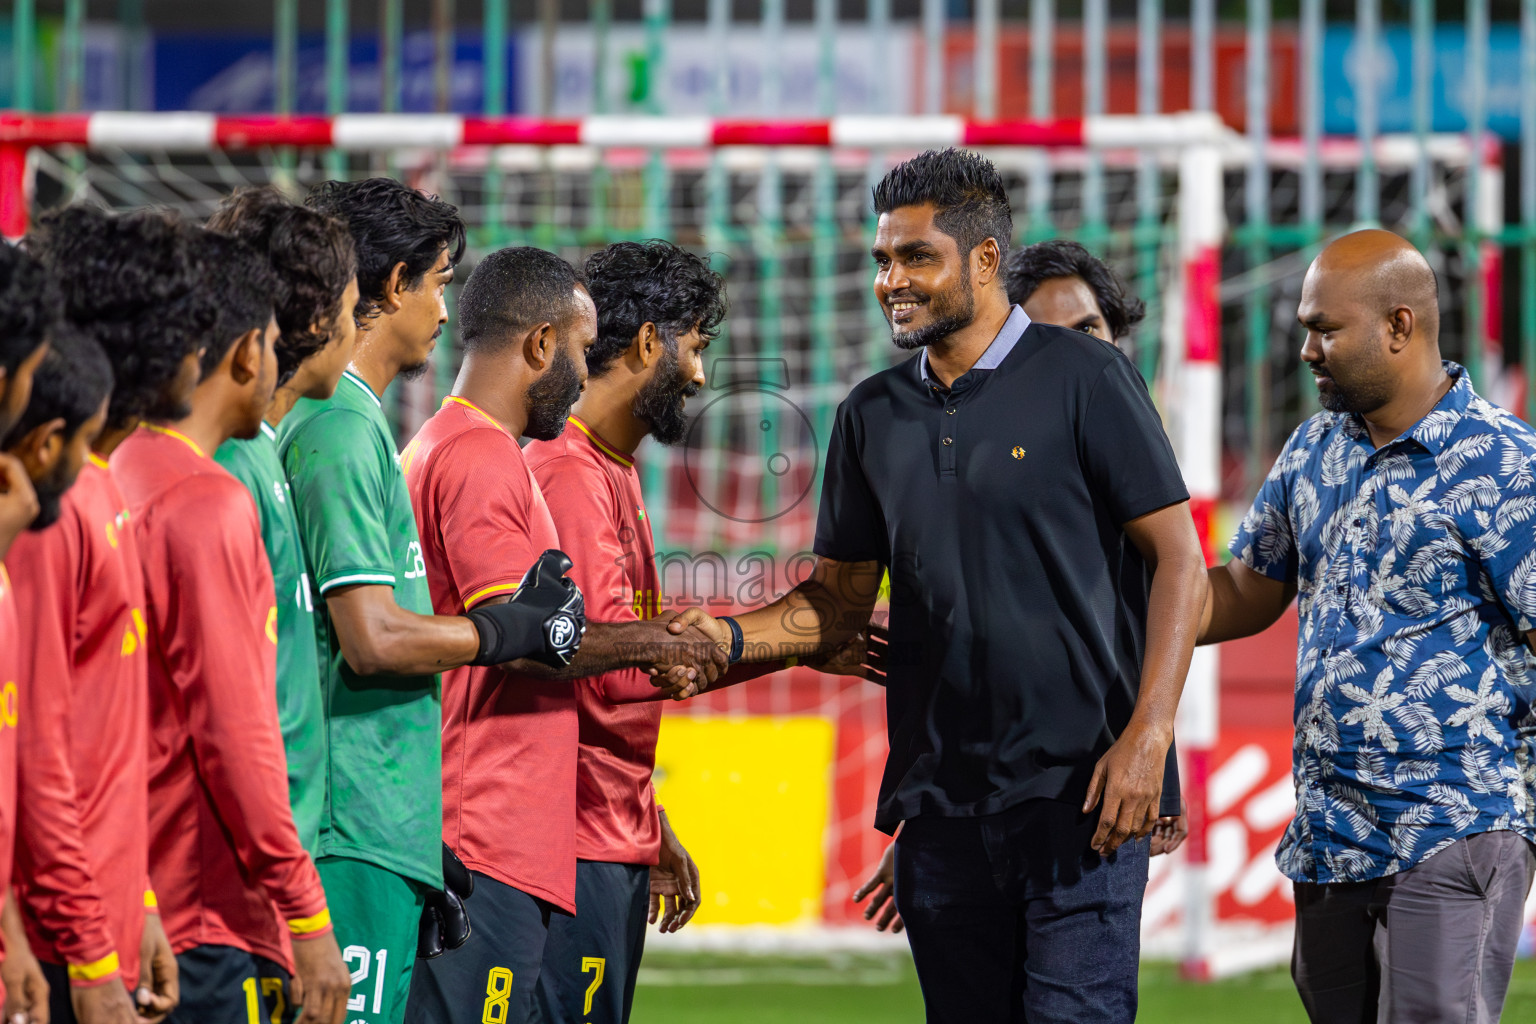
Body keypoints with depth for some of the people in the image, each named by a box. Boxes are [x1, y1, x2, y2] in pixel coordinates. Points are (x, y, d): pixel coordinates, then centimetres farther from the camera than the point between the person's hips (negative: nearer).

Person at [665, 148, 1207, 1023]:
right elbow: (840, 596, 17)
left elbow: (1178, 558, -5)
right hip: (939, 802, 5)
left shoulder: (1084, 380, -4)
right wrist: (730, 637, -4)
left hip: (1076, 789, -5)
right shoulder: (874, 416, 12)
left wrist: (1150, 734, -15)